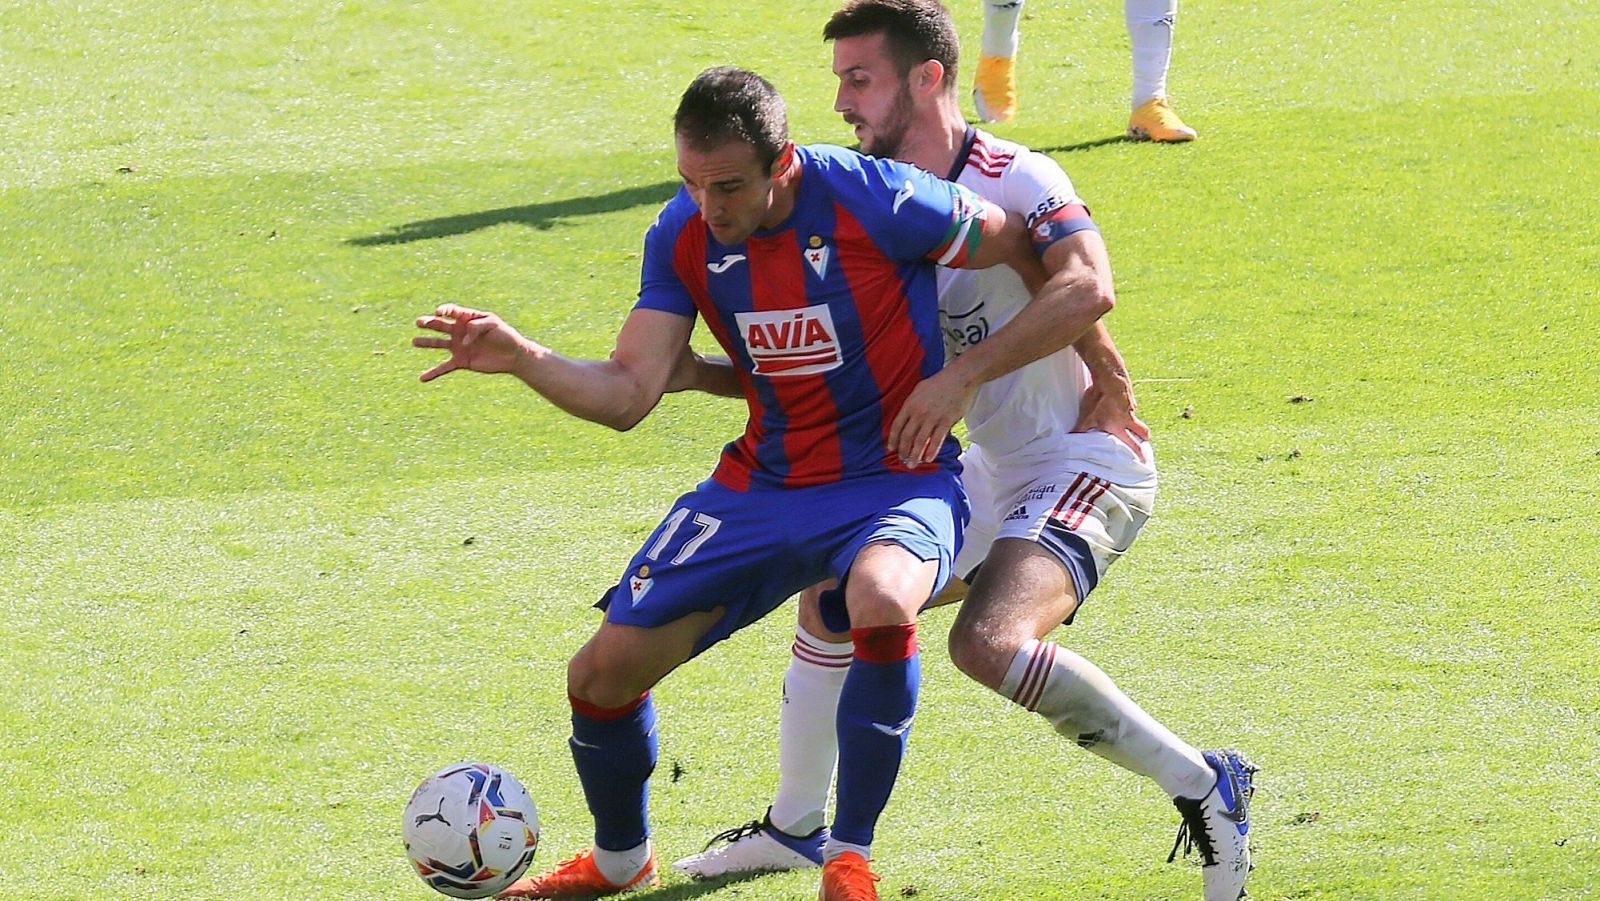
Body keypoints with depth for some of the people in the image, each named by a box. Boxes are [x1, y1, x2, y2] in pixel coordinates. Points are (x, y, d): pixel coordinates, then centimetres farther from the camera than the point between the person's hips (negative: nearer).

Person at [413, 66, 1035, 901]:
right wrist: (518, 357, -27)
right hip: (763, 484, 5)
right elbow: (628, 394, -10)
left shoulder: (872, 199, -21)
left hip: (897, 479, -5)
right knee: (603, 675, 0)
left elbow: (1040, 253, -9)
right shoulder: (683, 237, -5)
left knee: (882, 605, -41)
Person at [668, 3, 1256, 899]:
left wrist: (963, 375, -39)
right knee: (834, 594, 14)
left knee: (990, 641, -30)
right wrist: (688, 371, 1)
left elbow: (1088, 289, -37)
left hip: (1089, 464, -9)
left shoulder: (1016, 180, -20)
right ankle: (795, 829, 34)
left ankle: (1204, 786, -18)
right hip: (993, 473, 9)